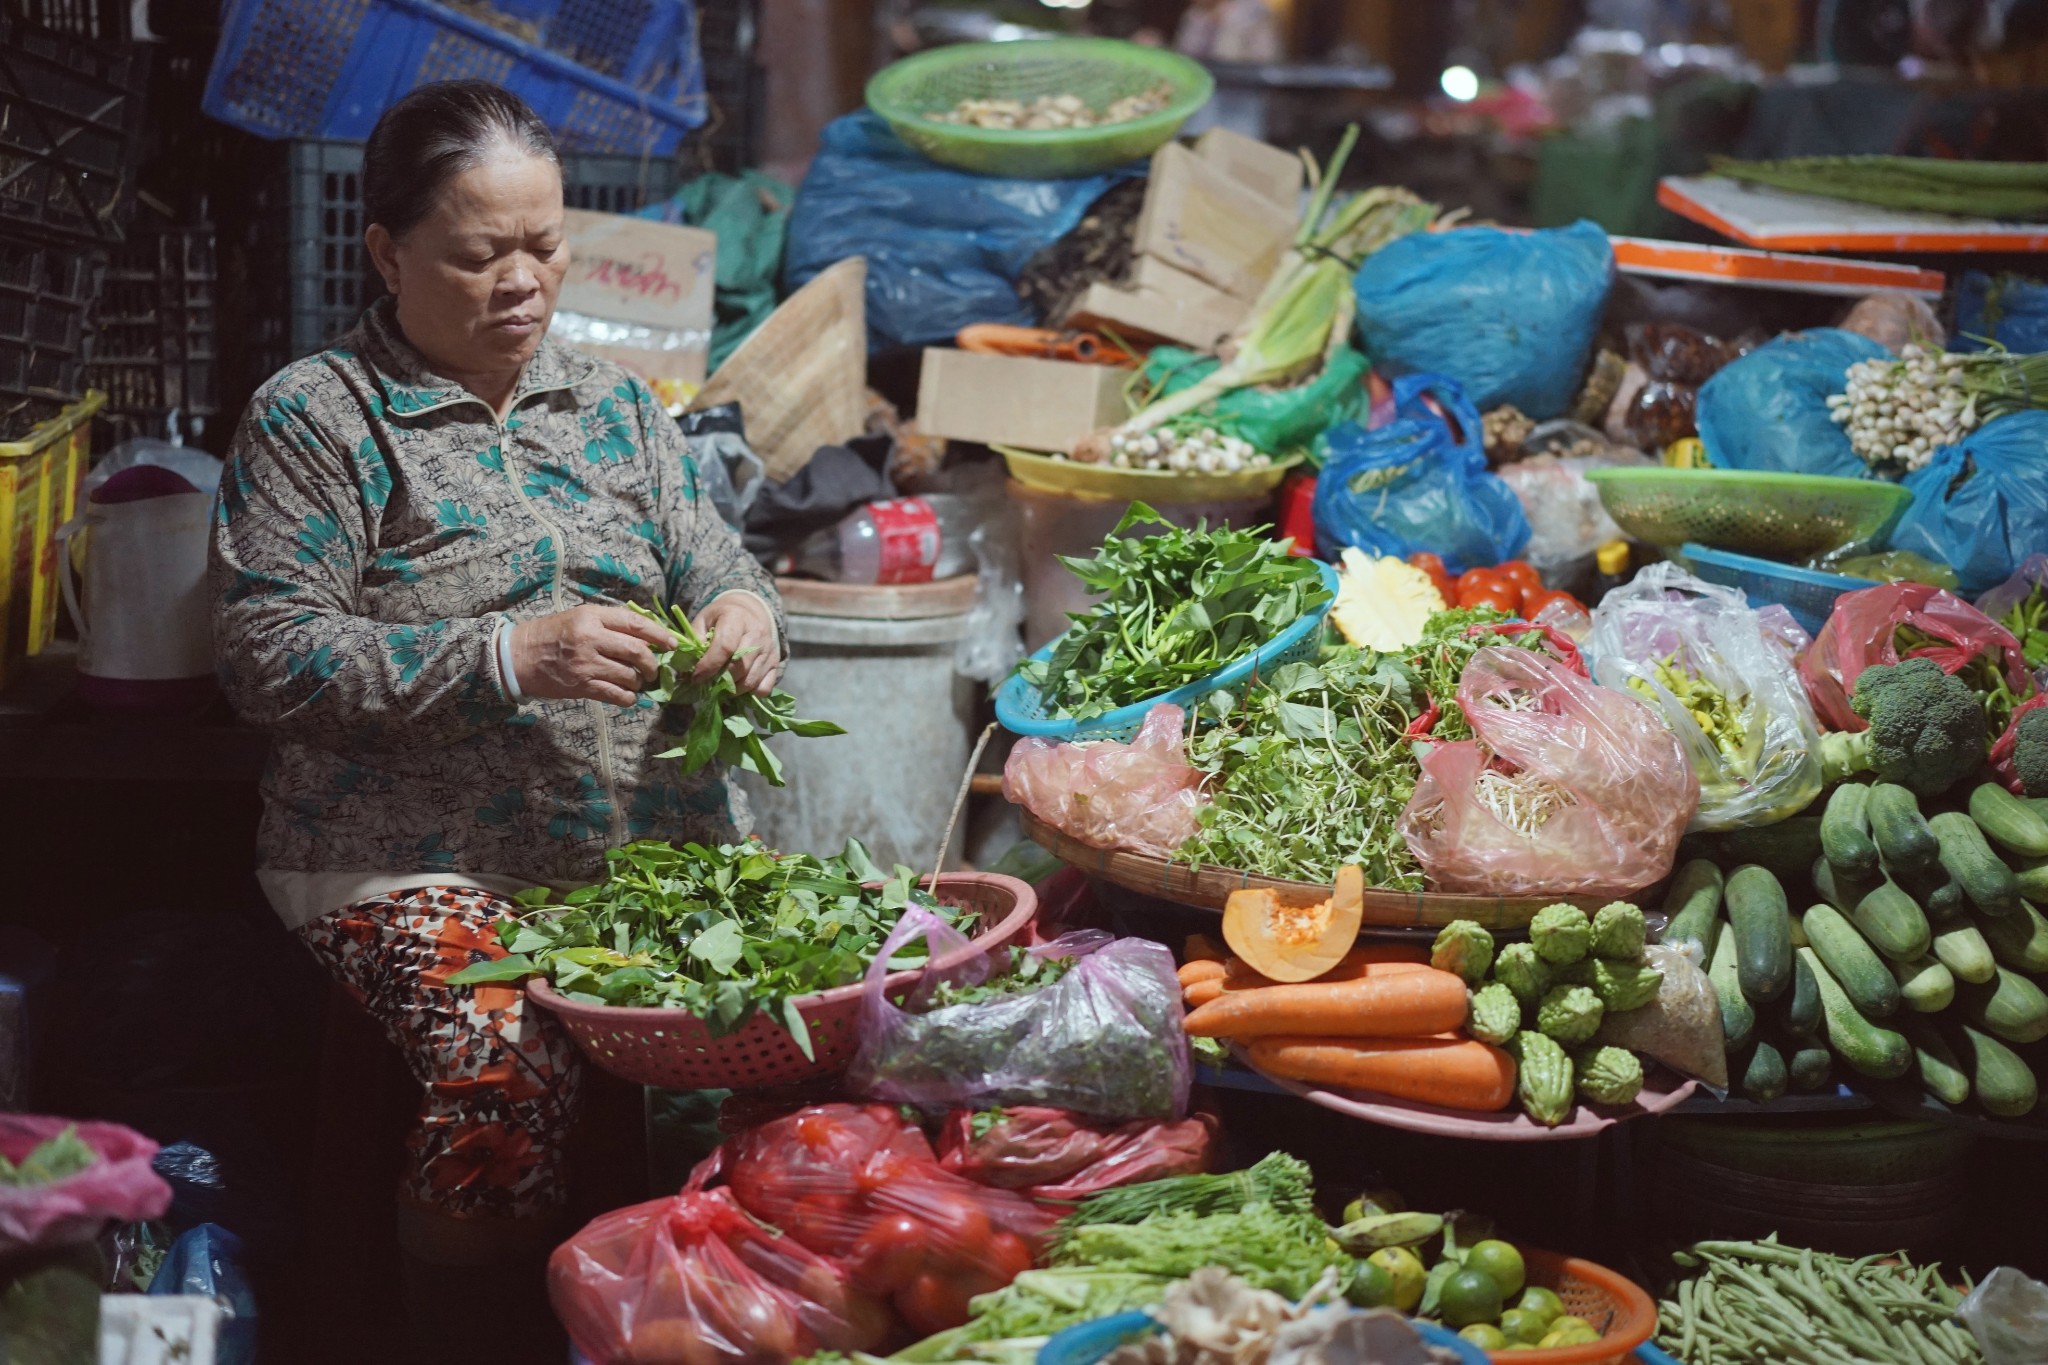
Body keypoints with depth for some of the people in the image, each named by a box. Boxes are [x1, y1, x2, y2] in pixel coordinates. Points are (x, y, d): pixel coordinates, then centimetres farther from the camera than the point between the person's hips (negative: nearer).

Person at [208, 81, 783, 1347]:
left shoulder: (615, 405, 17)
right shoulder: (313, 419, 0)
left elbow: (715, 569, 20)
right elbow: (271, 657, -8)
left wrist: (746, 612, -7)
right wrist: (511, 659, -18)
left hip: (657, 835, 5)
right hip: (422, 858, -4)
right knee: (508, 1076, -31)